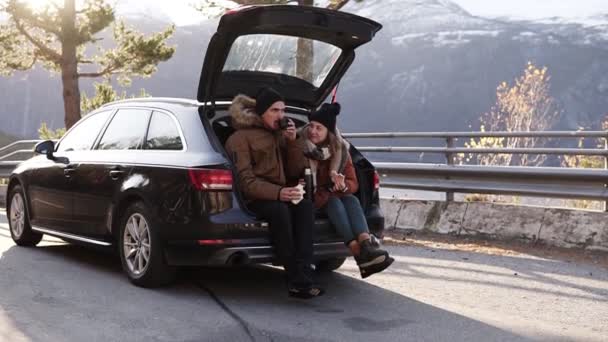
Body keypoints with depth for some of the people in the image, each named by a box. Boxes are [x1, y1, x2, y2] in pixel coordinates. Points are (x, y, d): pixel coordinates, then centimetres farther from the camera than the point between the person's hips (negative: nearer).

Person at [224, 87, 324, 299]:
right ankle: (297, 280, -33)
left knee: (305, 206, -27)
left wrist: (292, 141, 3)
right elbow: (246, 181, -12)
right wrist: (277, 193, -29)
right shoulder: (240, 138, 1)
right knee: (279, 210, -36)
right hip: (253, 200, -5)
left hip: (278, 196, 5)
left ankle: (301, 279, -38)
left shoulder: (279, 134, 21)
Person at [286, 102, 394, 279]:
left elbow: (353, 183, 2)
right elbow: (291, 174, -17)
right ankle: (359, 254, -45)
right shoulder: (298, 147, -7)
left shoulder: (340, 150, 4)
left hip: (333, 196, 4)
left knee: (352, 200, -26)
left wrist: (343, 185, -23)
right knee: (334, 202, -31)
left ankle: (366, 246, -49)